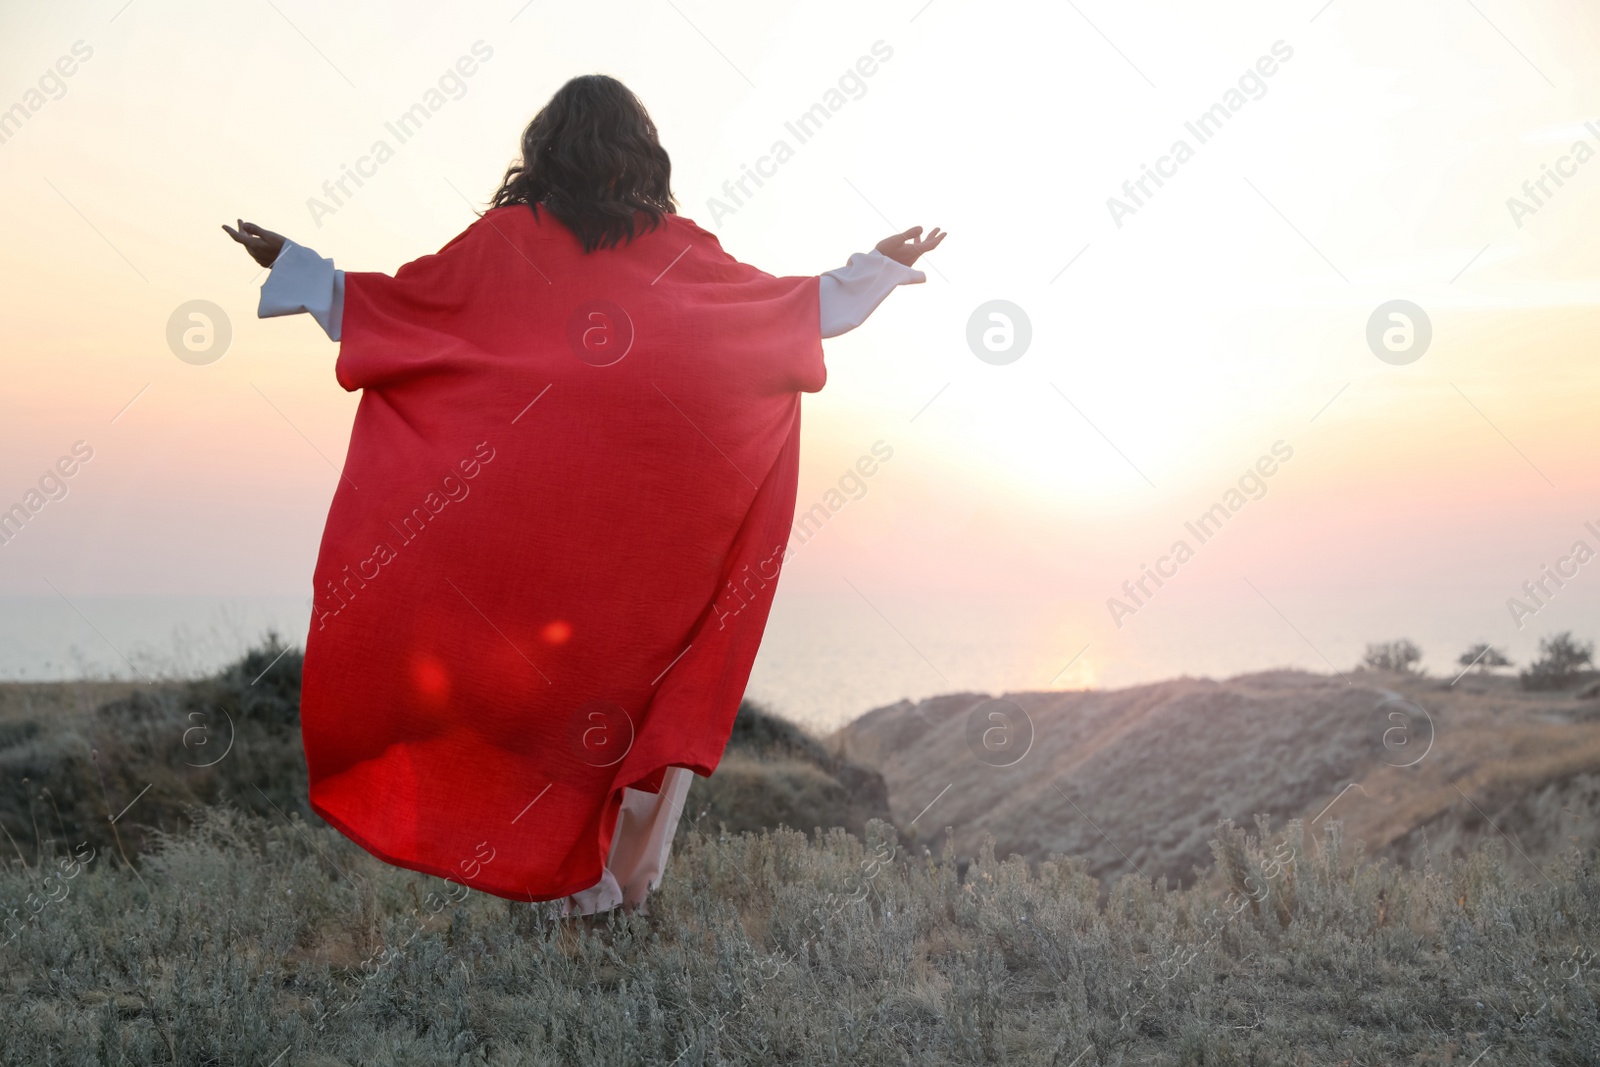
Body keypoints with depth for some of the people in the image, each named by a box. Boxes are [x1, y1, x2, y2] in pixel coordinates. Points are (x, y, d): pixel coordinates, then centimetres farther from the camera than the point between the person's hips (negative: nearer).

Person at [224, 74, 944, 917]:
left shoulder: (509, 237, 0)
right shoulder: (678, 249, 2)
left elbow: (400, 299, 2)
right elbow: (790, 307, 8)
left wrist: (287, 263, 14)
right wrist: (880, 267, 21)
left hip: (531, 510, 0)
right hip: (651, 513, 1)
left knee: (545, 678, 10)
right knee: (662, 678, 12)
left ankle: (581, 877, 12)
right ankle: (633, 866, 10)